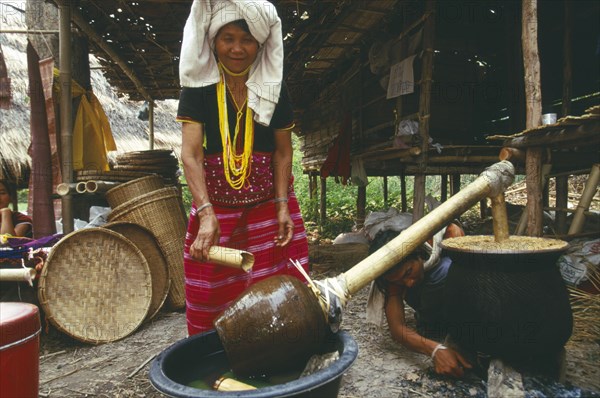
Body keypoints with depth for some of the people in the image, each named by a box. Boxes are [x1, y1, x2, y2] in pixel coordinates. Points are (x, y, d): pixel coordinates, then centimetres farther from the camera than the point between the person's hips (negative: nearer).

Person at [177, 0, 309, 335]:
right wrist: (206, 213, -28)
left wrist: (282, 205, -10)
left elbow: (283, 150, 1)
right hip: (216, 203, 0)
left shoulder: (274, 88, -1)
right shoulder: (199, 87, -6)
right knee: (211, 296, 4)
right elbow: (191, 153, -15)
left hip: (268, 202, 1)